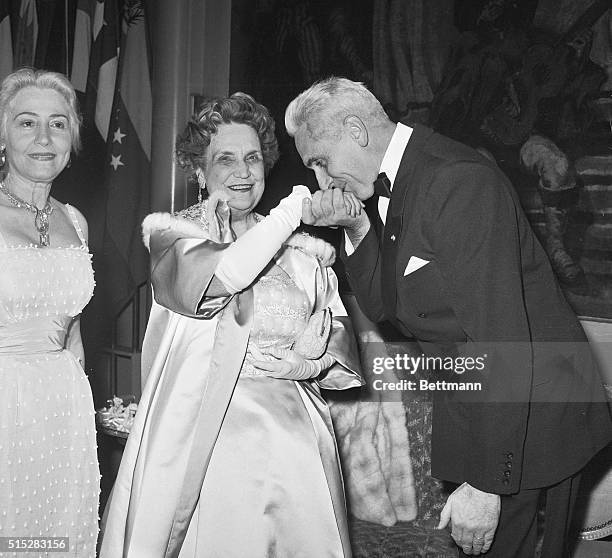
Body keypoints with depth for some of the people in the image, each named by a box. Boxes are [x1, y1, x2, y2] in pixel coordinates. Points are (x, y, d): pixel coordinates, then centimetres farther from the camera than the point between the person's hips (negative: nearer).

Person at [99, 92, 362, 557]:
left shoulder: (301, 248, 12)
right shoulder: (172, 232, 3)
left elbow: (340, 331, 10)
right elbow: (215, 277, -18)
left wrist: (311, 357, -11)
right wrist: (297, 207, -15)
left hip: (290, 436, 3)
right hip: (200, 433, -3)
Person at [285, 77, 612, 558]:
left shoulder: (459, 181, -23)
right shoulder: (391, 188, 6)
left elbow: (500, 341, -27)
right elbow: (385, 308, 9)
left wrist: (485, 482, -25)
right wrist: (357, 229, -7)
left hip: (529, 425, -8)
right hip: (472, 416, 9)